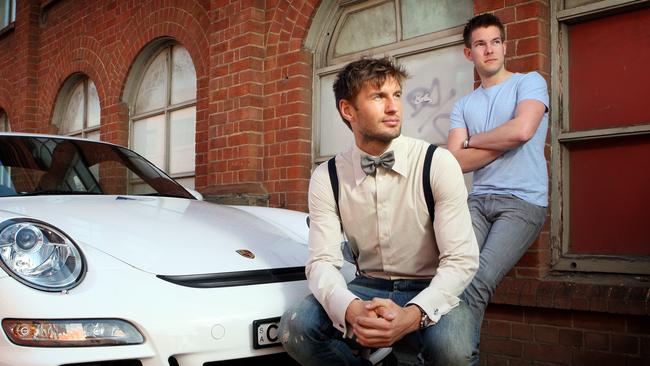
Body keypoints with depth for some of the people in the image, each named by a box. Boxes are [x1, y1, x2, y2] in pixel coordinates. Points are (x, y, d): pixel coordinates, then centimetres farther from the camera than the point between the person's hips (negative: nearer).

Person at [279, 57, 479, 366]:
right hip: (367, 289, 2)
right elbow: (322, 261, -10)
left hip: (429, 293, -2)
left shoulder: (438, 163, -12)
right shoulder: (327, 178, -4)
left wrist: (412, 314, -34)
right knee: (294, 327, -24)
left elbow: (461, 259, -16)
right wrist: (351, 309, -34)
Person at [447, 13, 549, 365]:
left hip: (523, 201, -4)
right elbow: (456, 162, 6)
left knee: (477, 283, -24)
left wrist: (471, 140, 1)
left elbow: (522, 130, -15)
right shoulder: (463, 105, 18)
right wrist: (503, 141, -3)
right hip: (478, 201, 4)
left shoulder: (530, 82, 5)